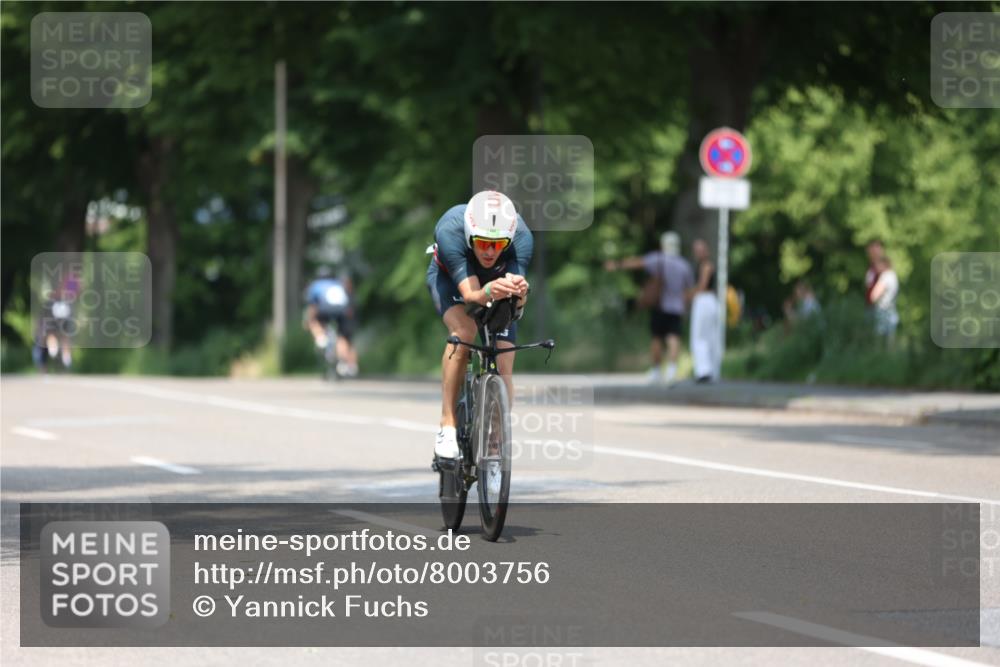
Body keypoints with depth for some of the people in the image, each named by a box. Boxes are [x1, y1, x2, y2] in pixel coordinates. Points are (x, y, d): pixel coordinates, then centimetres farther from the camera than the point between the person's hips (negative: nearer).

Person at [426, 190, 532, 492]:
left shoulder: (522, 237, -35)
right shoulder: (450, 231, -39)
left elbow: (518, 302, -41)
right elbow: (469, 293, -44)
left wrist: (517, 292, -64)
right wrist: (488, 292, -66)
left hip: (499, 280, 2)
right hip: (449, 277, -2)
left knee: (503, 368, -9)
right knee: (463, 331, -32)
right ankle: (447, 427, -24)